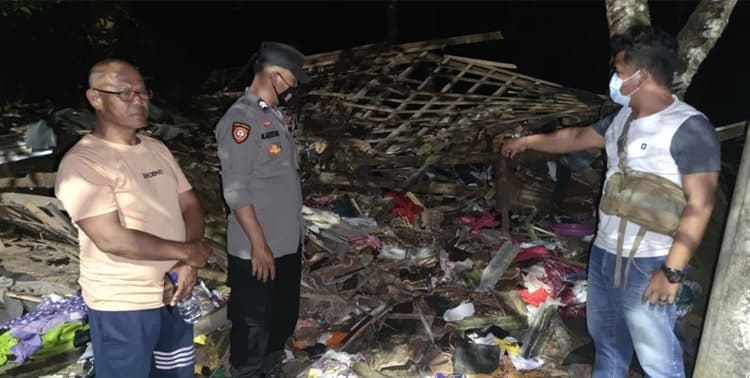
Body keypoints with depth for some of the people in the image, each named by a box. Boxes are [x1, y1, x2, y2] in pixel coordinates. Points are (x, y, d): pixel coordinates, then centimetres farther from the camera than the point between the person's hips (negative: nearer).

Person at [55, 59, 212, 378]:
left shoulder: (157, 149, 7)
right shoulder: (82, 162, -16)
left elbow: (190, 207, 7)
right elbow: (111, 239, -24)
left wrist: (189, 264, -11)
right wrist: (188, 251, -15)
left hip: (175, 294, 7)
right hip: (122, 307, -6)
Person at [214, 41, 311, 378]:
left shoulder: (276, 116, 10)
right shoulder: (240, 120, -18)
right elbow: (236, 192, -21)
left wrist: (292, 231, 17)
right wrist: (259, 244, -20)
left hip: (288, 242, 9)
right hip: (257, 249, -9)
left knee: (284, 318, 23)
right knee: (253, 326, 8)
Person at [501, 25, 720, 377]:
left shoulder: (689, 128, -17)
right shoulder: (622, 117, 8)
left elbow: (699, 204, -20)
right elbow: (576, 138, 24)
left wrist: (672, 271, -22)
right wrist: (527, 141, 34)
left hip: (647, 264, -8)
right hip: (603, 252, 8)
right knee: (606, 340, 23)